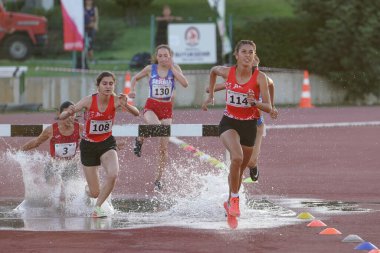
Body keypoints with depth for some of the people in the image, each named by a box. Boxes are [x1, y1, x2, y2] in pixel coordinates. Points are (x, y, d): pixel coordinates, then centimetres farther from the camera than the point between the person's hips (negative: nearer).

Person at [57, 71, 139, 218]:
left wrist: (126, 105, -46)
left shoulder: (116, 100, -15)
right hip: (88, 146, -1)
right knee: (95, 192, 2)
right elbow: (62, 116, -16)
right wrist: (69, 113, -40)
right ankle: (88, 188, 43)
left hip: (107, 143, 1)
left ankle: (97, 208, -5)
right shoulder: (89, 101, -19)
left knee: (113, 174, -29)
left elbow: (136, 113, -26)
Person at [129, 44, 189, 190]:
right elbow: (135, 78, 16)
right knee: (155, 125, -38)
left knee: (164, 146, 0)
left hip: (166, 108, 1)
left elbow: (185, 84, -16)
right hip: (151, 106, -1)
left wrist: (172, 68, -16)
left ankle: (159, 178, 10)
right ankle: (140, 140, -6)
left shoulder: (174, 68, 0)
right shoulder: (150, 69, 0)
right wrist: (132, 90, -2)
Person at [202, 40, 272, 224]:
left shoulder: (259, 77, -13)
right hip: (229, 123, -1)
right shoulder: (227, 72, -8)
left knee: (240, 169, 15)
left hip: (249, 125, 1)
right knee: (237, 157, -29)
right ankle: (234, 198, -14)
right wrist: (210, 96, 18)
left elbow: (268, 107, -15)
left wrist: (255, 102, -35)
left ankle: (229, 203, 39)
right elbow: (213, 71, 17)